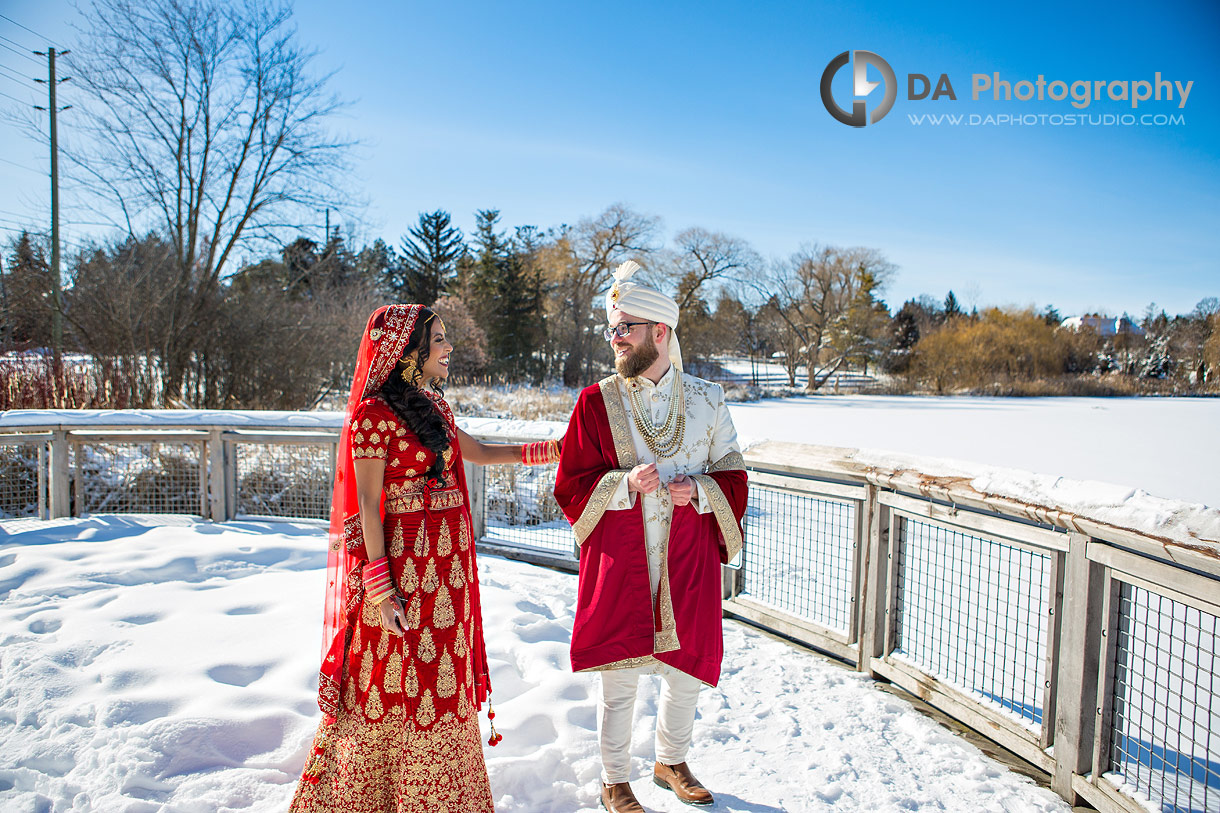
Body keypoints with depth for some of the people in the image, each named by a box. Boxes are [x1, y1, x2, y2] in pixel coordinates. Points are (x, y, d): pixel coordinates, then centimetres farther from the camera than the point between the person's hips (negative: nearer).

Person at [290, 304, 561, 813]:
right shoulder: (374, 412, -11)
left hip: (447, 558, 8)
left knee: (441, 675, 16)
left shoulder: (432, 405, 12)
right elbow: (367, 503, -14)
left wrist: (551, 450, 22)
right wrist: (379, 587, -18)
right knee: (398, 678, 4)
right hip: (403, 560, -8)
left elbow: (480, 453, 25)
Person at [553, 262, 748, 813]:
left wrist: (699, 490, -13)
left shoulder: (706, 400, 2)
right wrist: (625, 485, -19)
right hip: (618, 567, -2)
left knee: (686, 674, 17)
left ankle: (671, 763, 44)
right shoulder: (596, 402, -3)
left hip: (687, 566, 2)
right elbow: (570, 486, -2)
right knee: (619, 684, 9)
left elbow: (733, 476, 8)